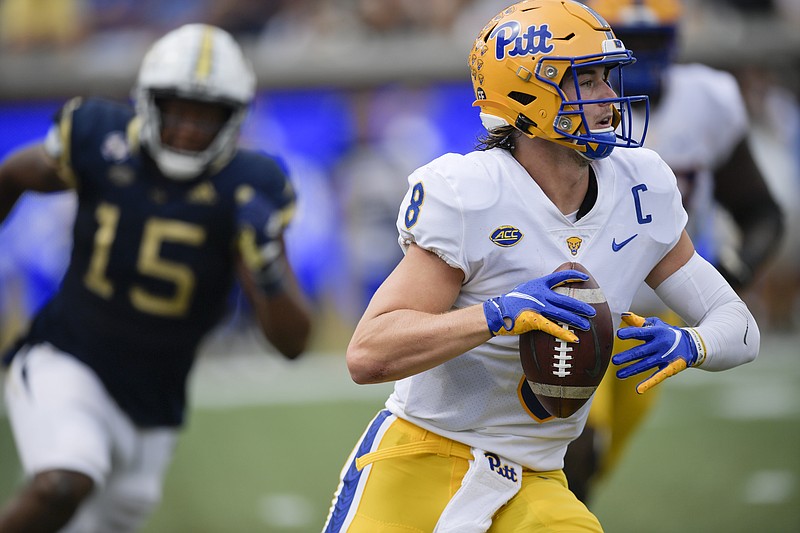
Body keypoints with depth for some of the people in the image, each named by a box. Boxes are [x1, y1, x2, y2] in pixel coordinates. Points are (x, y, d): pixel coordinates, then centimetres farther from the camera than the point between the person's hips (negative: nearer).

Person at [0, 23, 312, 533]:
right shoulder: (101, 142, -14)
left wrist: (267, 262, -35)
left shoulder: (246, 193, -15)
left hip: (148, 411, 2)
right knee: (62, 490, -31)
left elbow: (292, 341, -17)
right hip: (64, 362, -2)